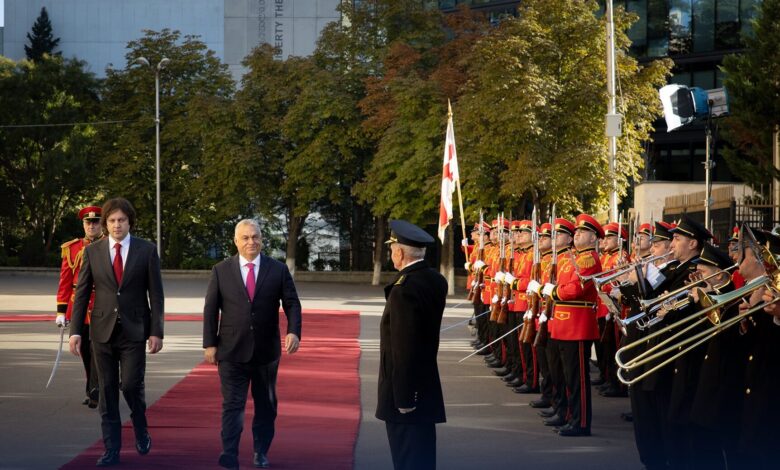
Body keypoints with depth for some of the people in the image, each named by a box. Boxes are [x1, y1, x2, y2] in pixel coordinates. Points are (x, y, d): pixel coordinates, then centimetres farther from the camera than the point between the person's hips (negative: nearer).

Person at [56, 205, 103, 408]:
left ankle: (95, 394, -10)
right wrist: (61, 311, 3)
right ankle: (93, 393, 21)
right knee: (85, 353, 9)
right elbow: (65, 282, 8)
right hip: (78, 307, 3)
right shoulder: (71, 249, 7)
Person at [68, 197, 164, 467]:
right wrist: (75, 331, -2)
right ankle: (111, 450, 10)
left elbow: (155, 294, 0)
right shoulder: (92, 252, 4)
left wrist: (156, 331, -5)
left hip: (134, 330, -2)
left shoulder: (147, 251, 0)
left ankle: (140, 430, 21)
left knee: (131, 385, -9)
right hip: (102, 330, 2)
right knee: (107, 390, 4)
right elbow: (81, 293, 5)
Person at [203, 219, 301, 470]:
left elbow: (292, 304, 0)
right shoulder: (221, 270, 0)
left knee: (266, 405, 11)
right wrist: (209, 344, -2)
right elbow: (211, 310, 2)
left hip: (266, 351, 2)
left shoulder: (278, 270, 1)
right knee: (232, 404, -5)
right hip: (232, 352, -2)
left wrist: (294, 332, -17)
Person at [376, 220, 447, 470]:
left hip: (406, 392, -9)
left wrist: (403, 398, -19)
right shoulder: (436, 281, 5)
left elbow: (404, 349, -23)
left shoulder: (404, 290, -22)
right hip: (427, 388, 9)